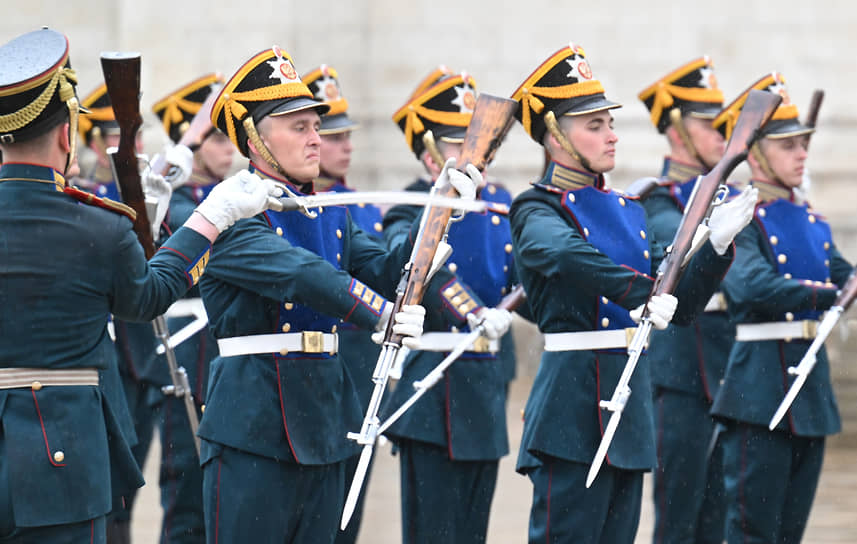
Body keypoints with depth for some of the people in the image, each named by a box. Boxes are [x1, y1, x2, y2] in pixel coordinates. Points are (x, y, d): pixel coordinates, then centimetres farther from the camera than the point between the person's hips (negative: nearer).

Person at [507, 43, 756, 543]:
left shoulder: (630, 212, 16)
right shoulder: (539, 211, -6)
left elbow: (680, 306, 12)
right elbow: (567, 254, -31)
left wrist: (717, 244, -2)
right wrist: (639, 294, -43)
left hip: (631, 404, 8)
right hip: (573, 402, -8)